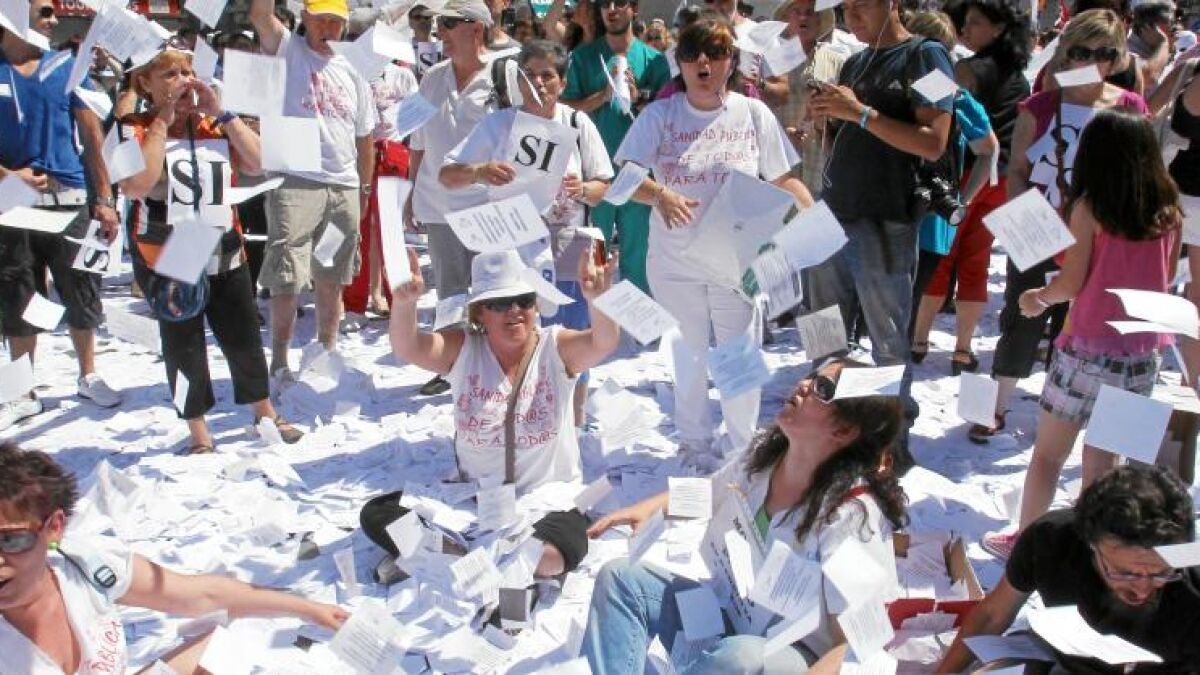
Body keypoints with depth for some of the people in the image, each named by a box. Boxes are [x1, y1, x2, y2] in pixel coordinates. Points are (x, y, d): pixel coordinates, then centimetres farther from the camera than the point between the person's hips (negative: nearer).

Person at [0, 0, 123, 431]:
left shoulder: (67, 67, 5)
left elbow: (92, 136, 6)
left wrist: (104, 200, 1)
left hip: (70, 198, 1)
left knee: (82, 294, 8)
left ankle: (88, 377, 27)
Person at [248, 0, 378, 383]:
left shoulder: (352, 72, 16)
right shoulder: (287, 50, 4)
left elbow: (365, 137, 19)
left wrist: (365, 188, 16)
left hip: (344, 188, 5)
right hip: (295, 183, -5)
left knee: (331, 280, 13)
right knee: (287, 280, -6)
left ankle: (327, 352, 25)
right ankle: (279, 362, 4)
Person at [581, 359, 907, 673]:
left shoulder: (852, 515, -25)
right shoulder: (763, 452, -5)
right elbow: (709, 494, 20)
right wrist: (652, 506, 5)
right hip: (728, 616, 7)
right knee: (620, 577, -6)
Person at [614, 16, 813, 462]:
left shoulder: (754, 114, -2)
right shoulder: (659, 115, -3)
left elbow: (782, 179, 3)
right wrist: (660, 195, -31)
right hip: (675, 262, 0)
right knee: (688, 356, 15)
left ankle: (744, 449, 24)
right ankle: (695, 444, 31)